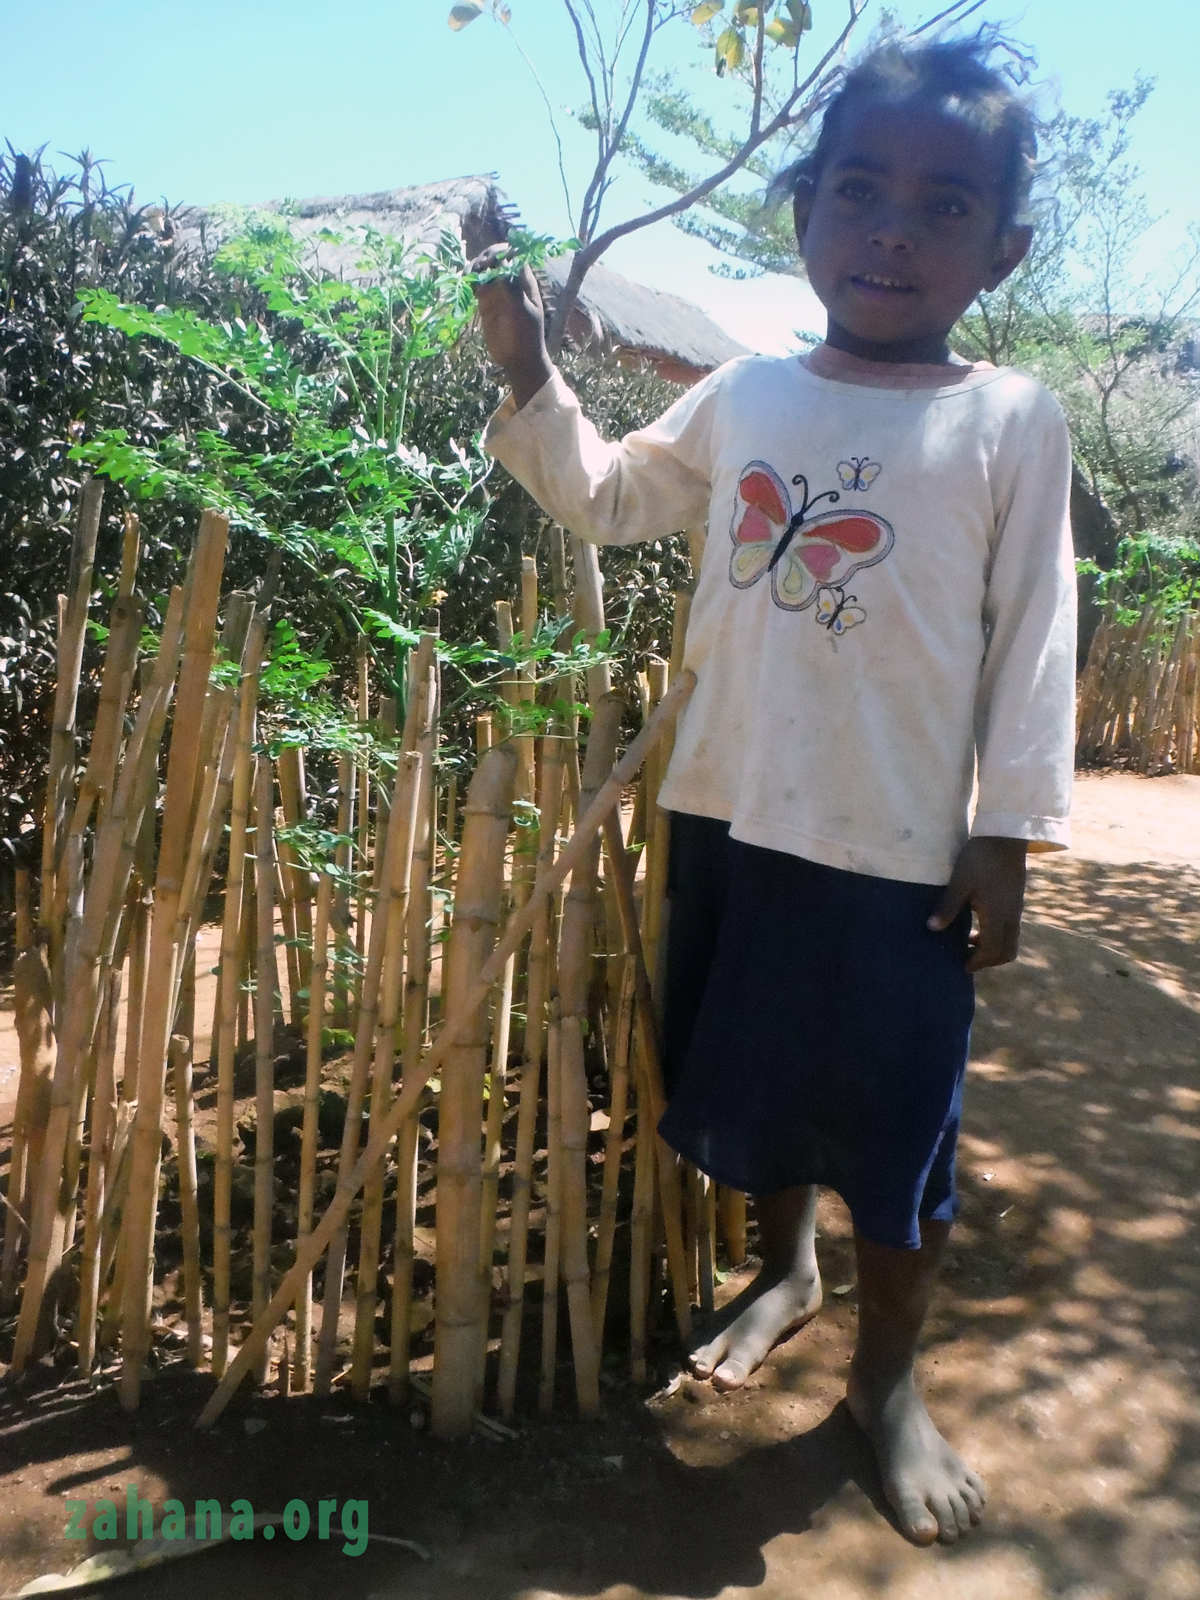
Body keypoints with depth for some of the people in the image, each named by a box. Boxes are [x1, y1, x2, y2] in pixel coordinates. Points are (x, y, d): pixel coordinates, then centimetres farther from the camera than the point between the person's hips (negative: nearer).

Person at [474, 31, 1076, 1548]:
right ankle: (783, 1266, 48)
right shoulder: (745, 395, 7)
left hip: (902, 843, -4)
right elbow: (607, 496, 17)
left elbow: (1032, 638, -4)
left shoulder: (1009, 418, -4)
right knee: (747, 1069, 19)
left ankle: (887, 1376, 32)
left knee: (896, 1116, 7)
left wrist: (1007, 831, -7)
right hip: (731, 809, 4)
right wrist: (530, 374, 3)